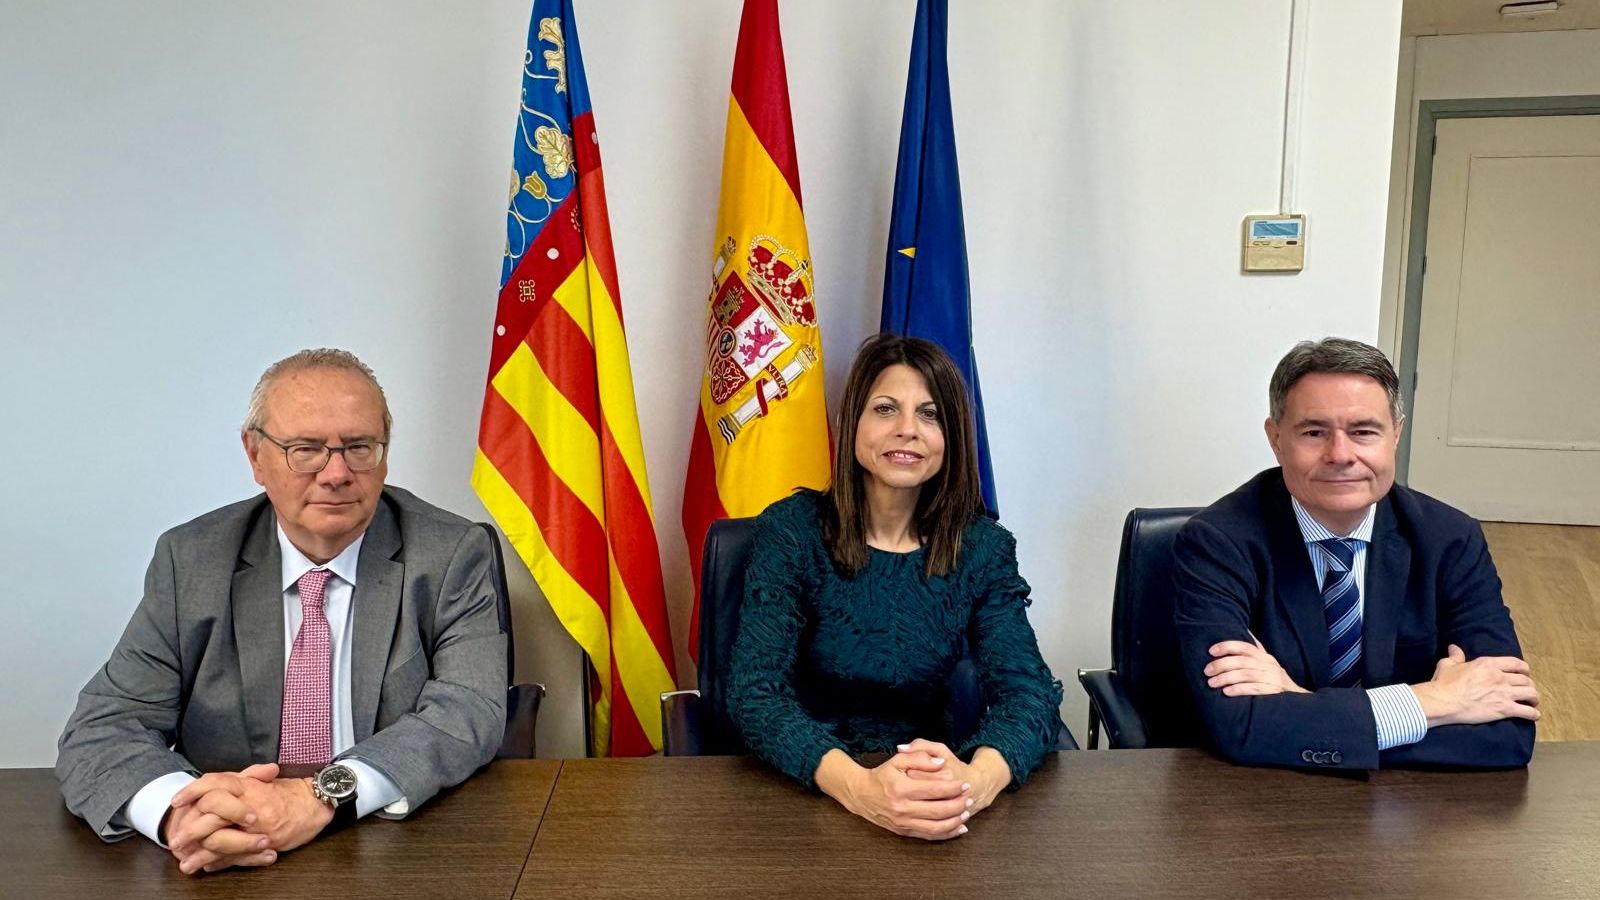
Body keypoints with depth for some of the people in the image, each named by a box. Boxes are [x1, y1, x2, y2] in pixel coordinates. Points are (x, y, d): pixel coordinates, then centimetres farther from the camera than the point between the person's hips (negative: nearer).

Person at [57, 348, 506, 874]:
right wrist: (175, 807, -25)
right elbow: (102, 727, -4)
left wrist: (322, 795, -29)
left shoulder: (452, 555, -5)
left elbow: (471, 712, -15)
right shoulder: (190, 561, 1)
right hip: (229, 870, 2)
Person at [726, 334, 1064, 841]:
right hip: (803, 787, -2)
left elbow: (1029, 693, -10)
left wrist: (977, 779, -33)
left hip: (931, 782, 2)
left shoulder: (983, 548, 0)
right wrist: (858, 788, -34)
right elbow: (755, 692, -16)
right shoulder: (792, 530, -7)